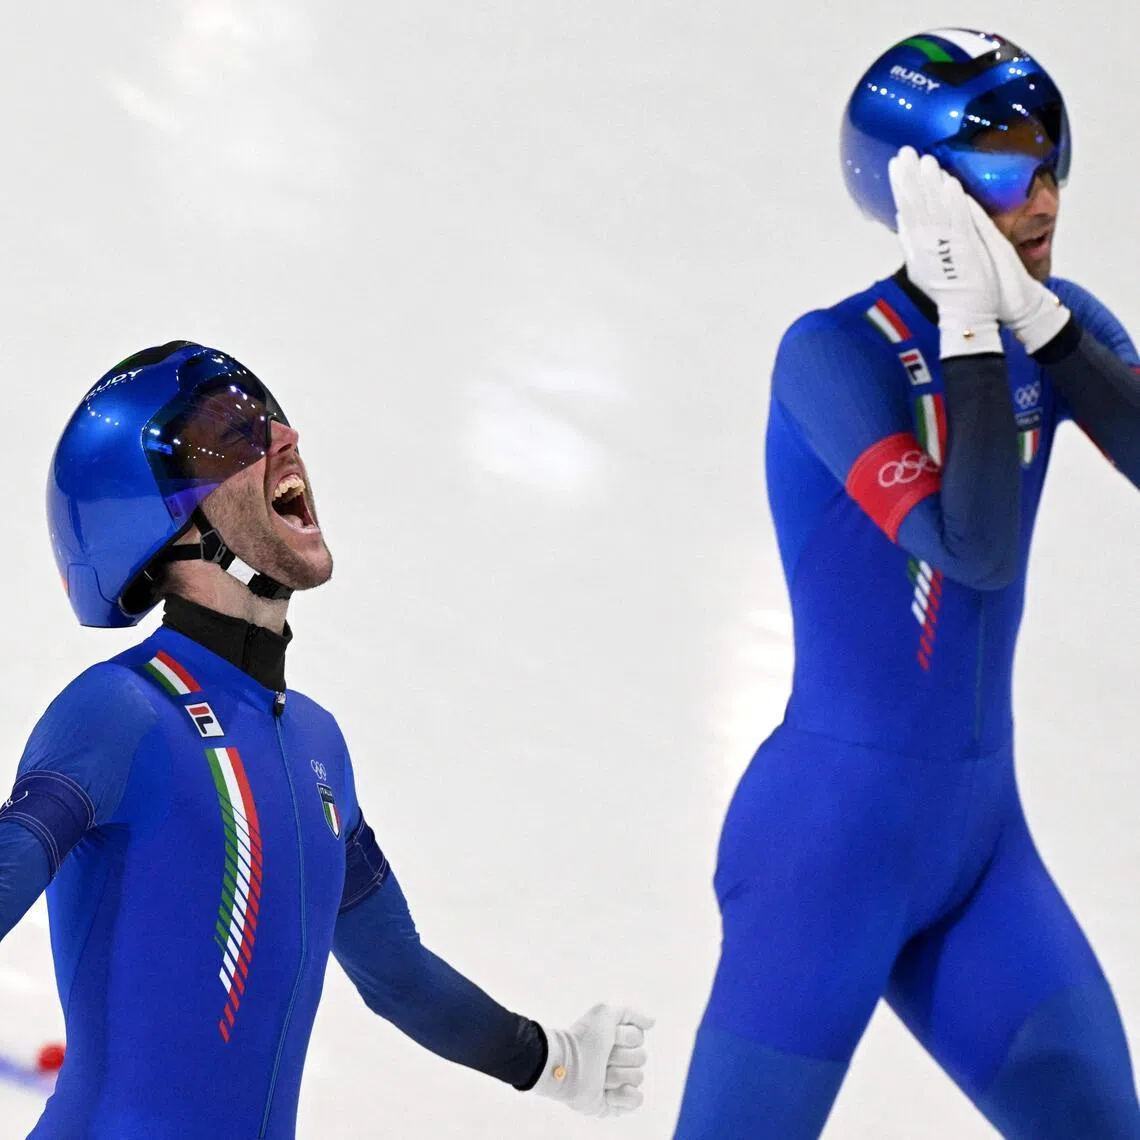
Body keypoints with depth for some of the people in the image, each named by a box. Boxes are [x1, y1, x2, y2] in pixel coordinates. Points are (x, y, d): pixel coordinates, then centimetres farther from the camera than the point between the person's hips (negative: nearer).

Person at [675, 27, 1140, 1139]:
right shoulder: (834, 350, -15)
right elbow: (974, 547, -25)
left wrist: (1039, 316, -19)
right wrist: (972, 327, -23)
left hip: (980, 831, 7)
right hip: (834, 828, -7)